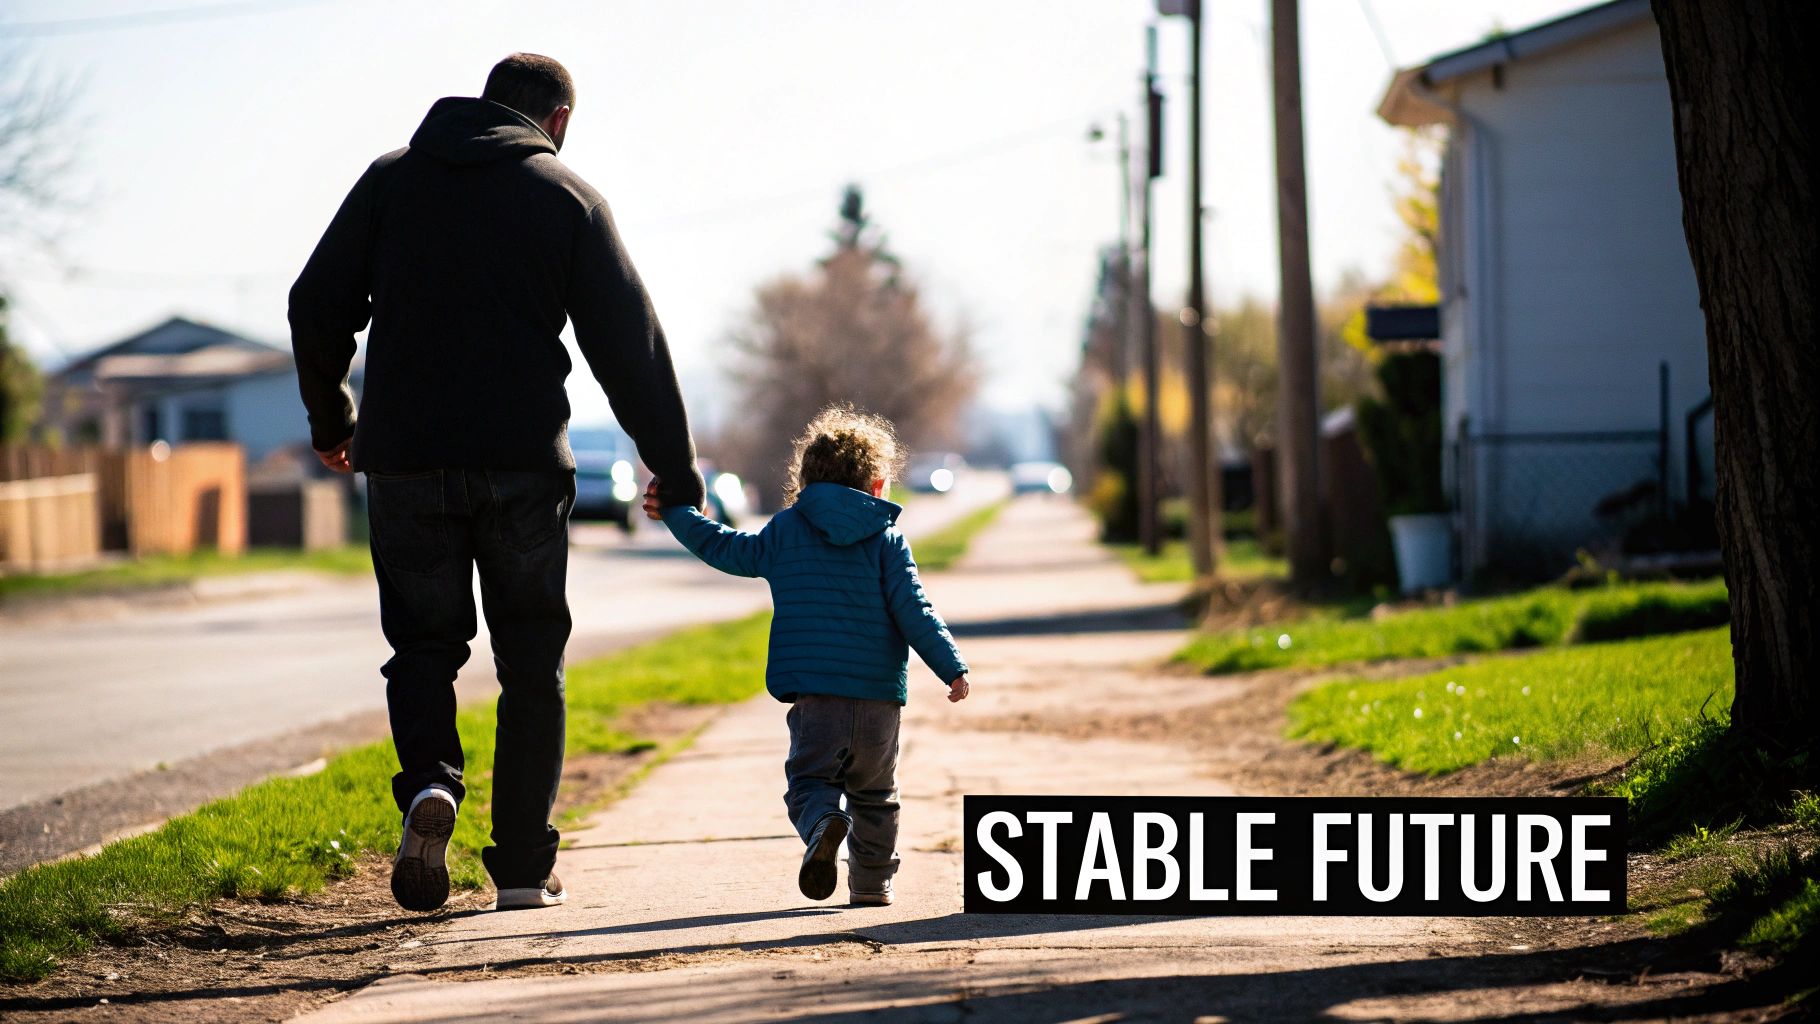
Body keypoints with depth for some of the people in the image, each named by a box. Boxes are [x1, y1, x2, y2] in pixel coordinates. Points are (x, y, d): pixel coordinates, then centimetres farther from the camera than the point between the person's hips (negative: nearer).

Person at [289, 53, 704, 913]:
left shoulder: (392, 179, 8)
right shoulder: (568, 198, 3)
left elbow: (316, 310, 6)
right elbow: (629, 347, 0)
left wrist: (332, 422, 21)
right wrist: (676, 473, 6)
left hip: (405, 463, 1)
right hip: (523, 467, -1)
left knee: (423, 643, 13)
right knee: (531, 664, 9)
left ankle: (429, 784, -16)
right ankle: (522, 867, 7)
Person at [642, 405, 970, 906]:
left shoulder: (784, 531, 5)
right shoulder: (887, 539, 1)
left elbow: (727, 549, 17)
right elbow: (913, 612, -5)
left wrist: (673, 513, 30)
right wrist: (952, 668, -2)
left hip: (813, 694, -1)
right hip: (879, 695, 1)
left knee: (810, 777, 2)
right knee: (874, 791, 16)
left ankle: (822, 824, -30)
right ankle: (873, 879, 17)